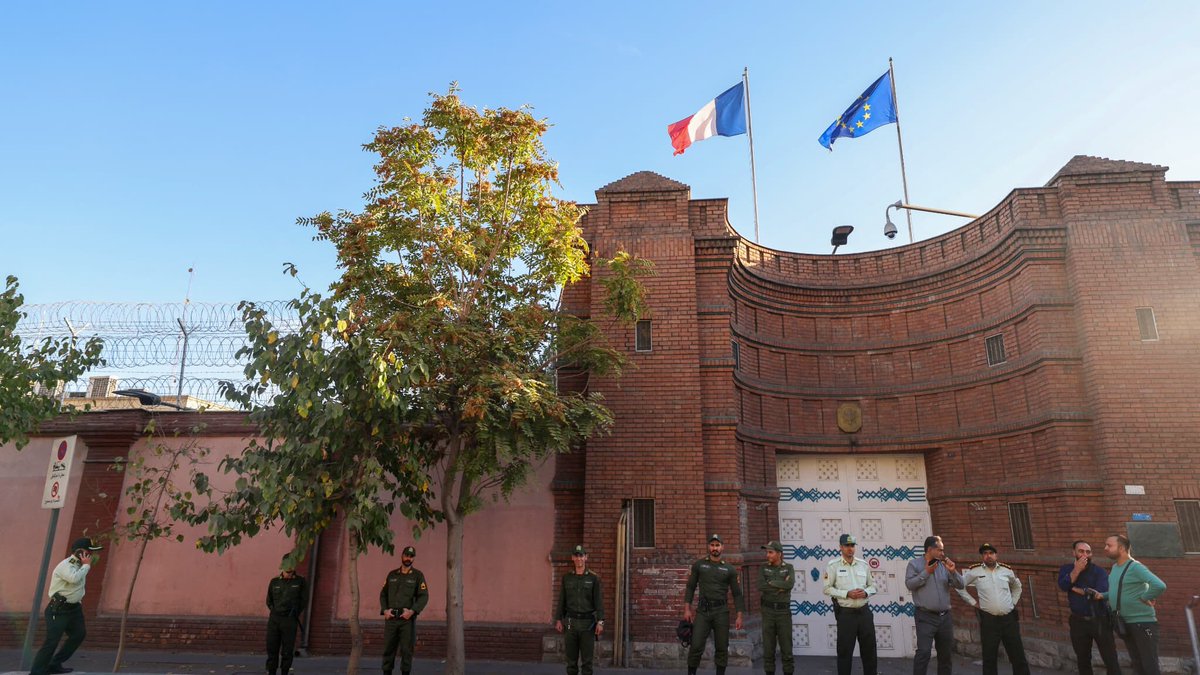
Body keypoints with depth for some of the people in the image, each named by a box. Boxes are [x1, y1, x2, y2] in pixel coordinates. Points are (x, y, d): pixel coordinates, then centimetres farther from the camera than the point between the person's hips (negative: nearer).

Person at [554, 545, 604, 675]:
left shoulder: (593, 578, -2)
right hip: (571, 622, 2)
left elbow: (598, 601, -6)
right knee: (571, 658, 6)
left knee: (587, 658, 0)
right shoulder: (566, 578, 4)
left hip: (587, 622, -2)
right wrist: (558, 620, 1)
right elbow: (562, 600, 7)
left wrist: (600, 622, -14)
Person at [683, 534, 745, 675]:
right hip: (702, 610, -1)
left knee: (722, 647, 5)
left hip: (721, 611, 1)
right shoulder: (698, 565, 5)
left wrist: (739, 616, -1)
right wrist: (687, 609, -3)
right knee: (696, 646, -5)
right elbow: (690, 588, 6)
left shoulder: (729, 569, 5)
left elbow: (737, 594, 6)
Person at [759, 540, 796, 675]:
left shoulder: (789, 567, 0)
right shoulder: (763, 568, 2)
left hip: (784, 611, -1)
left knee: (786, 646, 2)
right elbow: (760, 587, -14)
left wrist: (771, 583, -13)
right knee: (768, 646, 4)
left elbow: (790, 584, -19)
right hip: (768, 611, 1)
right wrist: (781, 586, -14)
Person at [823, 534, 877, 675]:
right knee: (845, 650, 3)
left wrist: (866, 592, -8)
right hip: (845, 613, -4)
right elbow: (827, 589, -7)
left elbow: (872, 585, 14)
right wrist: (847, 593, -17)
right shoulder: (833, 565, -5)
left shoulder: (863, 564, 8)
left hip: (864, 611, 4)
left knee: (869, 648, 11)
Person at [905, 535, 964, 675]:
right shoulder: (914, 564, -1)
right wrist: (926, 572, -13)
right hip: (926, 616, -5)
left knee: (946, 653, 14)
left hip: (945, 616, 5)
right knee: (923, 652, -14)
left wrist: (953, 571, -11)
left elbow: (960, 585, 6)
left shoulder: (944, 565, 10)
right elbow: (909, 584, -11)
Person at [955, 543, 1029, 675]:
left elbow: (1017, 586, 24)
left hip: (1009, 618, 2)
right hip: (989, 620, -2)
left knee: (1018, 655, 8)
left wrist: (1013, 602, 14)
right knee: (989, 658, 5)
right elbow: (960, 586, 6)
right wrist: (973, 602, 1)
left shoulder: (1007, 570, 4)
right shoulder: (974, 571, -4)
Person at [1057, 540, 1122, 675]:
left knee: (1110, 659, 0)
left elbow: (1101, 593, -20)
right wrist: (1077, 569, -18)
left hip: (1099, 621, -3)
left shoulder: (1099, 571, -5)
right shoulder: (1066, 569, 5)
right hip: (1078, 622, 3)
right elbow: (1063, 585, -15)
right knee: (1083, 660, 14)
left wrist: (1076, 589, -12)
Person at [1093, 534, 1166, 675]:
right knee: (1137, 663, 18)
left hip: (1143, 622, -8)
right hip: (1124, 623, 8)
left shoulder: (1135, 567, -17)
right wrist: (1102, 595, 2)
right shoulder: (1114, 567, 9)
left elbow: (1160, 586, -31)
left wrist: (1144, 598, -19)